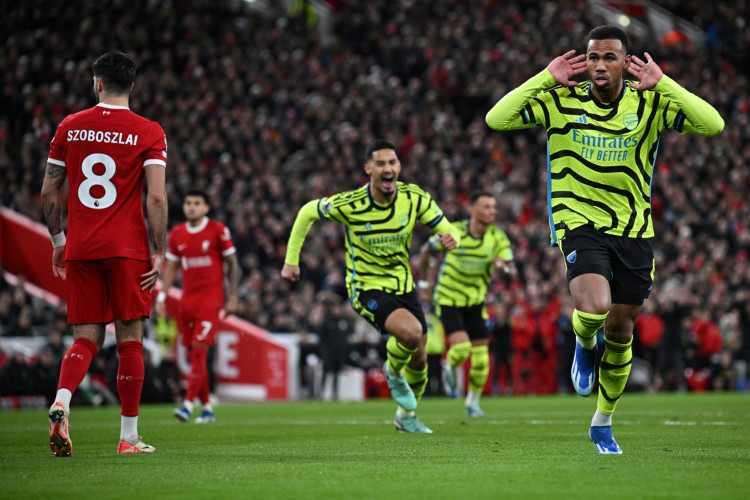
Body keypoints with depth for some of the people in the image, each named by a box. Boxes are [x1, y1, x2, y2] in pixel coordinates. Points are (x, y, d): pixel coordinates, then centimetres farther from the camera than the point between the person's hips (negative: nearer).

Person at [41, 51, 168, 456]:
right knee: (130, 339, 4)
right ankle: (129, 436, 7)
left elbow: (49, 193, 9)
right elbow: (157, 198, -11)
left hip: (80, 250, 3)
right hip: (127, 249, -3)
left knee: (86, 338, 8)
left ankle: (60, 404, -19)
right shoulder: (148, 133, -3)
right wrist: (161, 253, -6)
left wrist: (58, 240, 21)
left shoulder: (70, 127, 6)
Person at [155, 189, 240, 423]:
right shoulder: (177, 234, 10)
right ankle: (207, 408, 12)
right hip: (187, 299, 5)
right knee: (194, 355, 4)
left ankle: (188, 404, -18)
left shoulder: (218, 231, -3)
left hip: (210, 299, -5)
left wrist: (233, 296, -4)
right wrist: (162, 296, 8)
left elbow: (232, 263, 1)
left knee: (199, 351, -14)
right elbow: (171, 267, 17)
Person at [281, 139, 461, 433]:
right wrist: (291, 260, -2)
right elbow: (308, 212, -4)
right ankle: (393, 372, 4)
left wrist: (451, 239, -32)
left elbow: (447, 230, -6)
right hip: (366, 288, -5)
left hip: (403, 285, 5)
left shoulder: (415, 198, -12)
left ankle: (406, 416, 39)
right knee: (411, 331, -30)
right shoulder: (349, 205, -20)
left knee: (419, 359, 11)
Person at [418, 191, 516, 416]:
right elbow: (427, 249, 2)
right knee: (461, 348, -21)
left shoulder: (498, 237, -9)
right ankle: (450, 369, 15)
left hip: (475, 302, 3)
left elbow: (512, 274, -12)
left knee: (481, 358, -1)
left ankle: (472, 403, 20)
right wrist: (425, 279, 10)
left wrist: (503, 267, -35)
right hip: (447, 299, -3)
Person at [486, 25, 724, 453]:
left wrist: (663, 83, -18)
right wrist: (546, 78, -16)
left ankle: (603, 423, 30)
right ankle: (584, 345, 12)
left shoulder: (650, 104, -3)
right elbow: (496, 119, -14)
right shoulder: (562, 101, -5)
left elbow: (713, 125, -16)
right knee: (595, 308, -27)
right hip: (579, 222, -2)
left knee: (621, 330, 9)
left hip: (634, 230, 2)